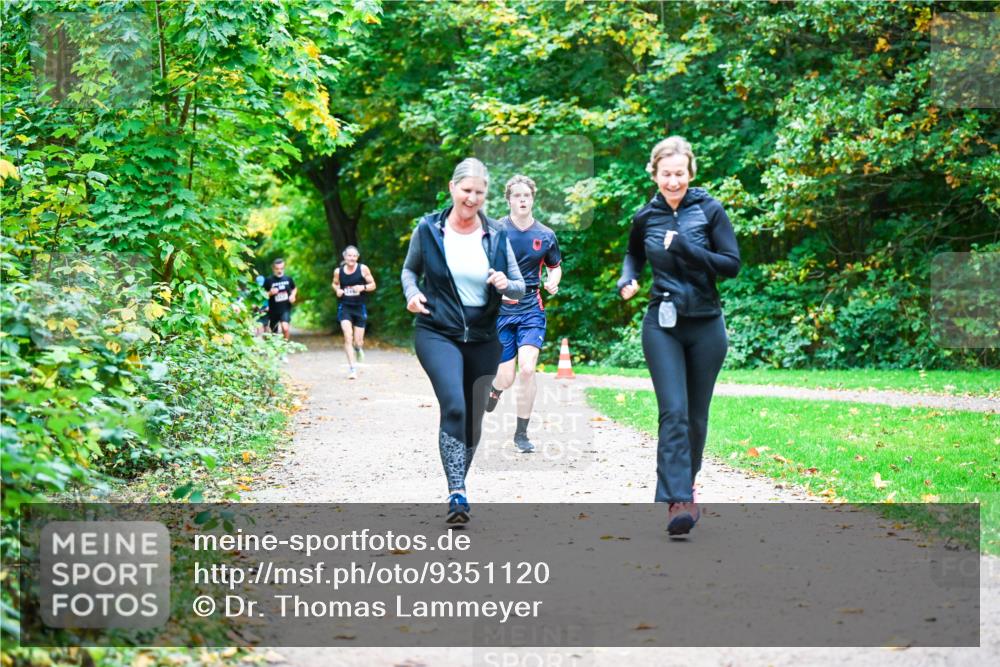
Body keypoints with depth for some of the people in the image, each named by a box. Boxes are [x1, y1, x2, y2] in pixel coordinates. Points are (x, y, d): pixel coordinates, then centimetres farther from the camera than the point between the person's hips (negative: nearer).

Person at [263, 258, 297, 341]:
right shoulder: (269, 280, -7)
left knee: (285, 328, -24)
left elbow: (294, 289, 19)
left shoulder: (288, 279, 0)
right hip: (273, 311, 0)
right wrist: (270, 293, -20)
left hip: (286, 309, 0)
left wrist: (293, 295, -1)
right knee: (274, 333, 13)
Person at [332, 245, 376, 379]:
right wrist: (337, 290, -4)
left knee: (358, 342, 4)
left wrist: (363, 287, -17)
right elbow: (335, 283, 19)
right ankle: (352, 368, -14)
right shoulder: (338, 271, 1)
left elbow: (373, 285, 2)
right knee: (348, 336, -17)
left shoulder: (363, 269, -4)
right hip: (345, 307, 0)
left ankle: (358, 348, 44)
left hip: (360, 308, 0)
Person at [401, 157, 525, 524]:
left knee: (474, 418, 10)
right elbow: (409, 269, 14)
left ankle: (458, 484, 31)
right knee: (454, 406, -23)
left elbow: (520, 289, 5)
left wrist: (506, 285, -18)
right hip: (437, 332, -3)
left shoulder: (496, 235, 2)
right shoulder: (429, 229, -2)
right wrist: (412, 294, -7)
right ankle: (457, 493, -25)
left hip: (483, 338, 3)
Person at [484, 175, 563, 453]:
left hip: (531, 310, 1)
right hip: (500, 309, -1)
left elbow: (555, 267, 17)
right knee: (506, 378, -3)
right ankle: (493, 390, 37)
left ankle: (521, 433, 0)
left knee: (527, 369, -16)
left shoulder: (546, 235, 3)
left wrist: (552, 282, -5)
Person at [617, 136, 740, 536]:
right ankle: (678, 501, -18)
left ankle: (684, 485, 30)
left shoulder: (709, 211, -4)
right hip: (663, 326, 0)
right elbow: (634, 254, 24)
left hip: (706, 326, 0)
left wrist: (688, 249, -19)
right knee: (673, 412, -13)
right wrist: (627, 280, 3)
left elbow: (732, 264, -7)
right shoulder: (645, 218, 3)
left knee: (696, 415, 9)